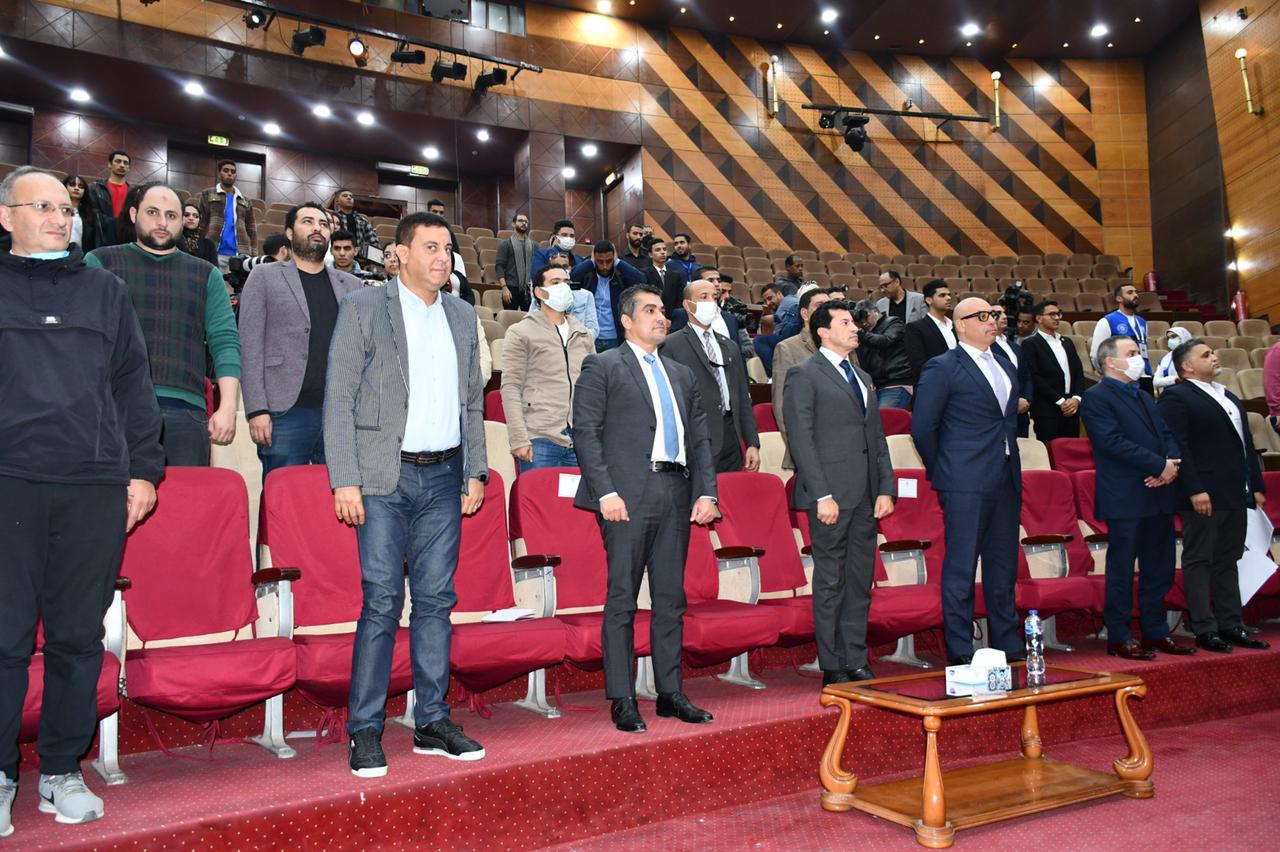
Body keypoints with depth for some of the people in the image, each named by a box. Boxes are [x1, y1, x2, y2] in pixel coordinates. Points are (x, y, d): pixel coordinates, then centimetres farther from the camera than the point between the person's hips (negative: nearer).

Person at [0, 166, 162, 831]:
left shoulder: (104, 290, 15)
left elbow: (134, 386, 14)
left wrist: (142, 470, 7)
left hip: (95, 487, 2)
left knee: (79, 637, 6)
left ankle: (62, 771, 18)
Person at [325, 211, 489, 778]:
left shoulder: (462, 316, 14)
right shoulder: (363, 307, -1)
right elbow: (339, 399, -5)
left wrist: (475, 471, 10)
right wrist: (345, 480, -11)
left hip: (444, 479, 4)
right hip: (385, 477, -4)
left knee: (436, 600, 7)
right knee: (382, 602, -5)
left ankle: (432, 723, 17)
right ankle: (363, 731, 7)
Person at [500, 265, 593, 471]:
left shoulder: (583, 334, 18)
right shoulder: (520, 333, 3)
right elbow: (511, 389, -3)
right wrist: (519, 439, -11)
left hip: (581, 441, 4)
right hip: (540, 440, -4)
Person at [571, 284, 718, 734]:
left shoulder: (681, 375, 21)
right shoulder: (602, 367, 3)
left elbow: (700, 437, 18)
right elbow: (585, 432, -6)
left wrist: (707, 492, 6)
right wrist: (605, 492, -15)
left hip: (676, 495, 6)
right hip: (628, 496, -6)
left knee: (671, 598, 10)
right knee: (622, 599, -1)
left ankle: (670, 693, 20)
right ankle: (622, 701, 7)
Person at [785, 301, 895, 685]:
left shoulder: (862, 377, 20)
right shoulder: (805, 375, -3)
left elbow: (878, 437, 19)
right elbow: (801, 440, -10)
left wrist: (885, 489, 8)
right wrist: (822, 495, -17)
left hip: (866, 495, 7)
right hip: (832, 494, -7)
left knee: (861, 581, 11)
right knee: (831, 582, 0)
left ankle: (857, 662, 20)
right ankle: (833, 668, 9)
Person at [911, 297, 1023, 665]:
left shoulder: (1006, 367, 18)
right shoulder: (942, 368, -6)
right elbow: (922, 427, -7)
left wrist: (1012, 468, 15)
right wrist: (942, 472, -2)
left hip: (1006, 482, 7)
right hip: (966, 485, -7)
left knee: (1003, 566, 13)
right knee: (961, 569, -2)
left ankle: (1008, 645, 24)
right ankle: (960, 652, 5)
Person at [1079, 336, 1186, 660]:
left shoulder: (1145, 398, 20)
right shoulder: (1096, 397, -7)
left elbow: (1167, 435, 14)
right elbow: (1113, 442, -18)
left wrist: (1173, 463, -8)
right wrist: (1160, 466, -16)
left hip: (1158, 496, 8)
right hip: (1126, 499, -8)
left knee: (1159, 569, 13)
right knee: (1122, 570, -1)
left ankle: (1156, 632, 24)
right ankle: (1119, 637, 7)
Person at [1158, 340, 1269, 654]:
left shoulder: (1230, 398, 20)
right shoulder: (1176, 397, -8)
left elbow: (1247, 443, 22)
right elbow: (1177, 447, -15)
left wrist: (1256, 485, 16)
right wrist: (1195, 490, -21)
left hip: (1237, 495, 8)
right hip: (1204, 496, -8)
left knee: (1228, 561, 13)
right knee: (1199, 562, -1)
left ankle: (1231, 625, 20)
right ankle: (1204, 630, 3)